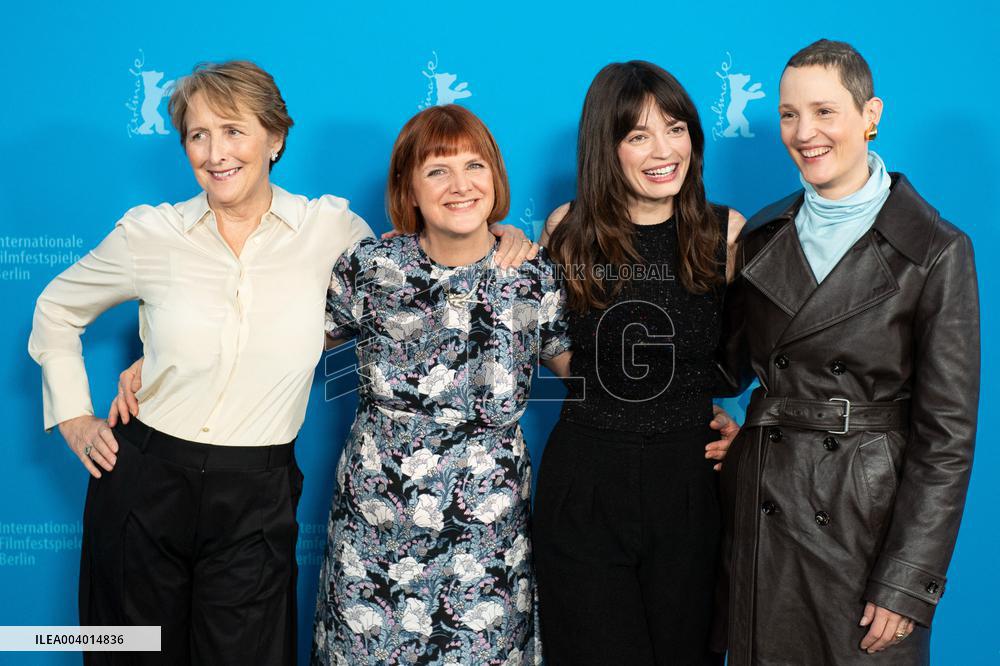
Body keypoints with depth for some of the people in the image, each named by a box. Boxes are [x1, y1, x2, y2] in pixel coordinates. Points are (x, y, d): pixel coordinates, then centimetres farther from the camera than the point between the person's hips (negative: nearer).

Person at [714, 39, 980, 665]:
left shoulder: (936, 252, -9)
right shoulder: (763, 235, 6)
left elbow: (946, 434, -10)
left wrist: (908, 585, -12)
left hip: (868, 518, -4)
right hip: (760, 512, 4)